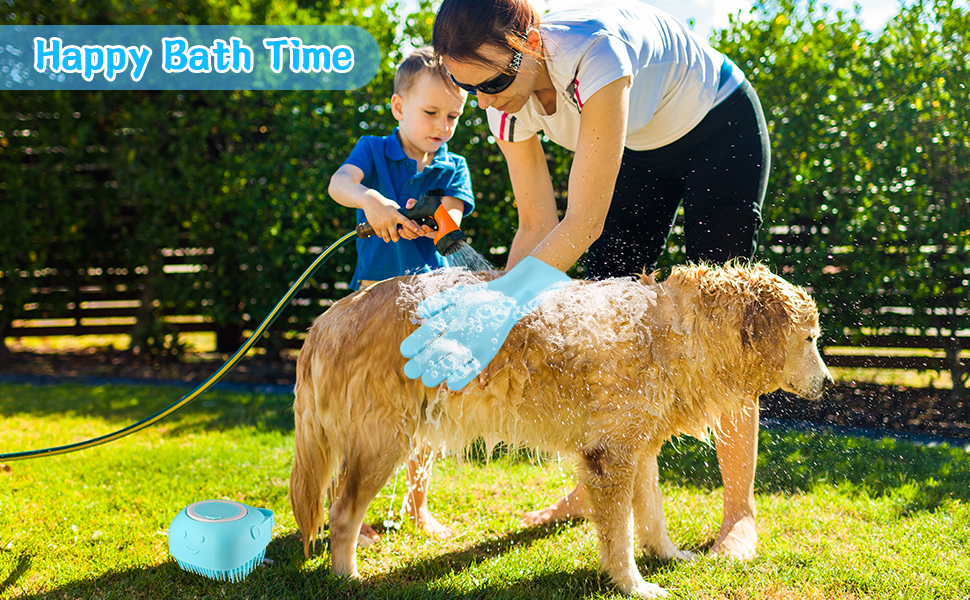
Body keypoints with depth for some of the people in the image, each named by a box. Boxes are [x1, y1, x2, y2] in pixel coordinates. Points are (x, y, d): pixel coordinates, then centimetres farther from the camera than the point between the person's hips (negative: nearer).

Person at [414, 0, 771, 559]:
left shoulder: (593, 51, -40)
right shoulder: (508, 105, -20)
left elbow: (585, 222, -42)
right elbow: (537, 226, -15)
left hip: (721, 128, -6)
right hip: (641, 145, 6)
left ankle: (741, 512, 0)